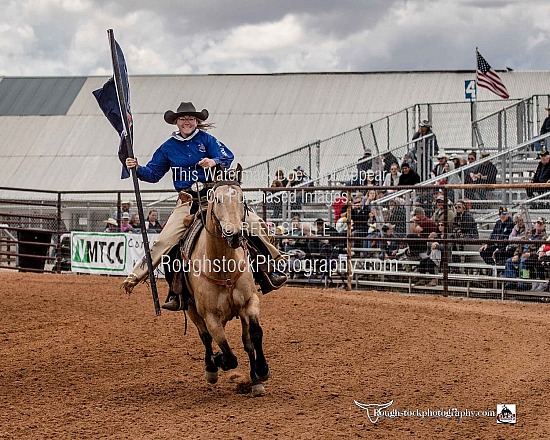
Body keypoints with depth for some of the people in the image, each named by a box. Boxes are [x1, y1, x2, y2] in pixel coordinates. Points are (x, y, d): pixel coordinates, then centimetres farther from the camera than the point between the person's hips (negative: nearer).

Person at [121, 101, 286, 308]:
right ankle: (136, 276, -7)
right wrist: (137, 168, -6)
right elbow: (153, 173, 13)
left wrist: (214, 161, -31)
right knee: (165, 240, -13)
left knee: (255, 223, -10)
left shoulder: (206, 139, 2)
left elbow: (227, 156, -9)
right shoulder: (168, 147, 7)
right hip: (187, 202, 0)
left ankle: (269, 270, 2)